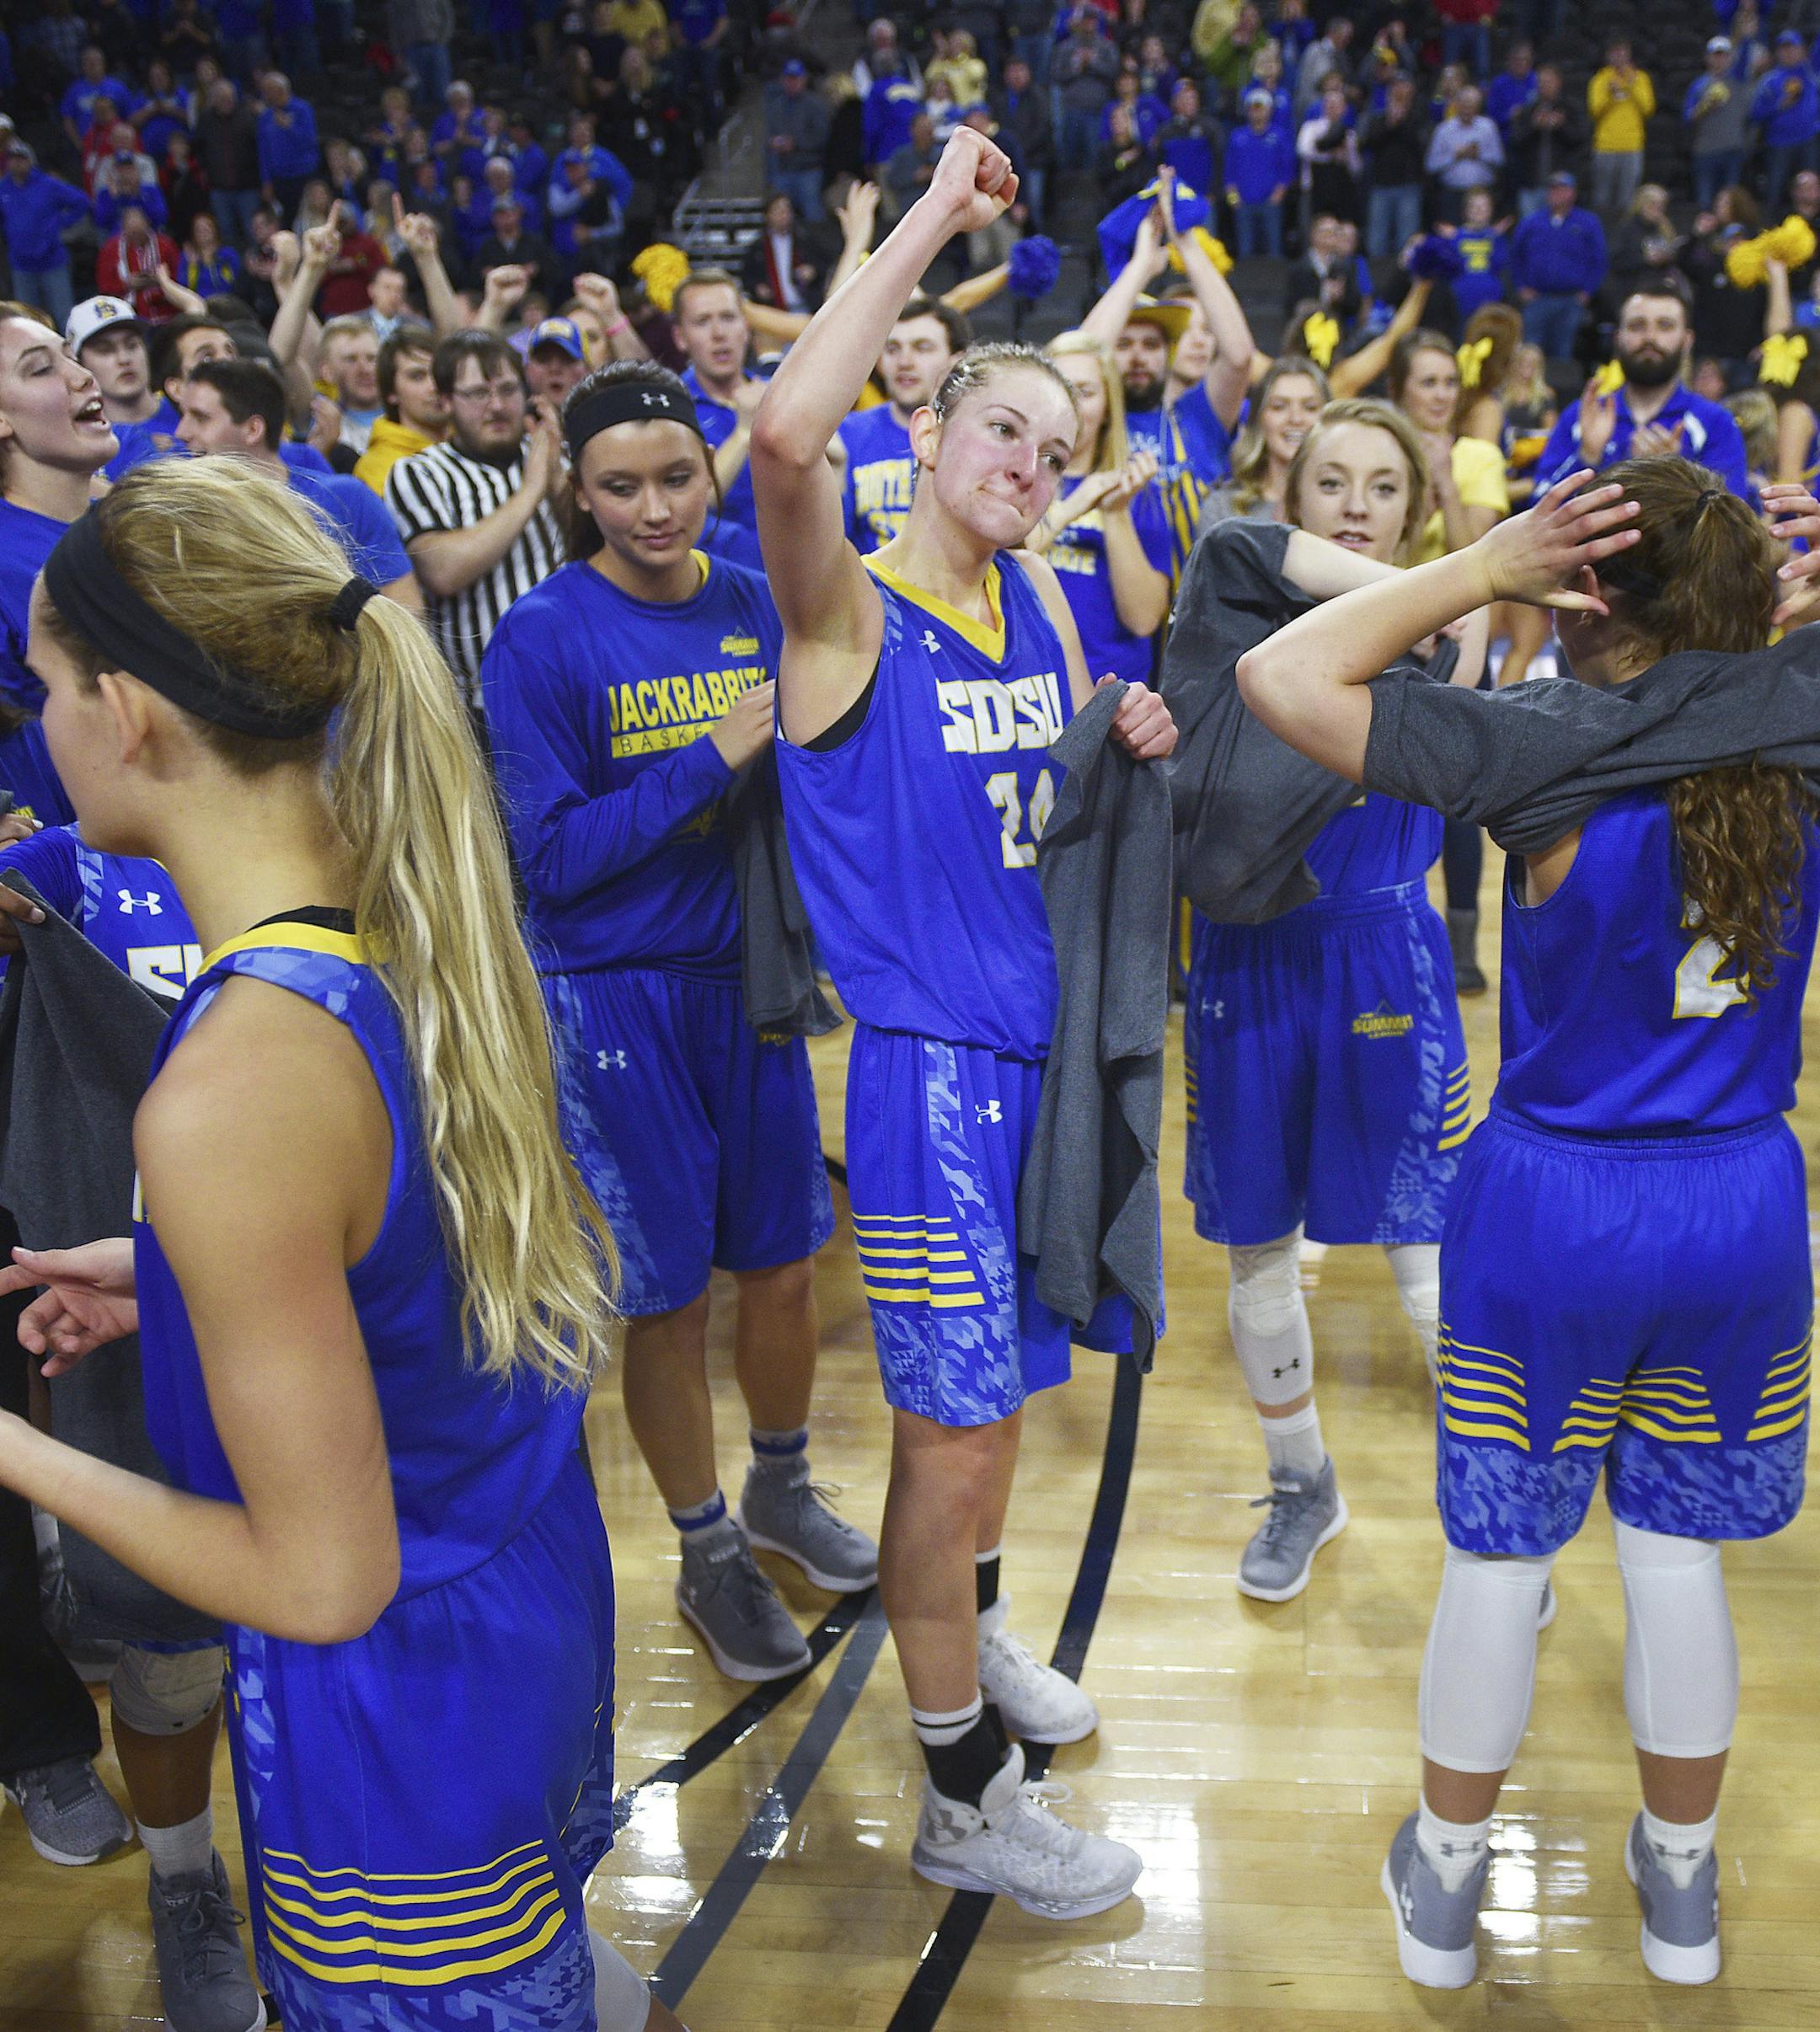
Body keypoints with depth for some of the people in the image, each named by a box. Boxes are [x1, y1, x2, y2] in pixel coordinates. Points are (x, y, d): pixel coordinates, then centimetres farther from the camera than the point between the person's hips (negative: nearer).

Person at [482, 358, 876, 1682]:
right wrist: (710, 758, -21)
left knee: (784, 1262, 16)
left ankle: (782, 1491, 42)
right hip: (616, 1001, -4)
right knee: (667, 1295, 8)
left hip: (747, 975, 4)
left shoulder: (754, 605, 1)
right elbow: (551, 857, -16)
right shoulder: (544, 640, -12)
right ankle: (709, 1556, 30)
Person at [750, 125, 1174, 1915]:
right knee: (954, 1419, 0)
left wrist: (1131, 744, -1)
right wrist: (934, 219, -25)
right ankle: (960, 1801, 16)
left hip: (1042, 1038, 8)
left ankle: (968, 1635, 45)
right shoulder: (848, 610, -13)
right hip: (929, 1057, -8)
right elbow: (785, 438, -34)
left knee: (1001, 1378, 21)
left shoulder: (1038, 600, 10)